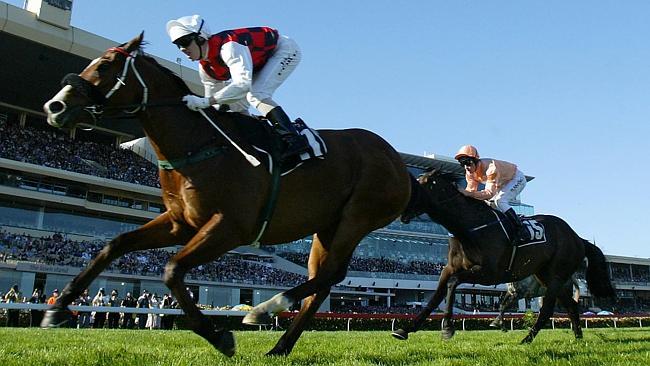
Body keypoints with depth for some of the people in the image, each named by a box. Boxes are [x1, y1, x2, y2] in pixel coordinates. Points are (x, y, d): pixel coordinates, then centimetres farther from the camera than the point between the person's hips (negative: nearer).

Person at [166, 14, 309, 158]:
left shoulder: (228, 46, -35)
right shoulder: (205, 68, -6)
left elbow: (243, 84, -47)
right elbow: (214, 100, 4)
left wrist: (205, 101, -49)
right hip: (262, 61, 9)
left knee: (256, 95, -27)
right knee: (237, 106, 3)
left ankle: (294, 140, -30)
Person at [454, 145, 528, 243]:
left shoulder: (490, 168, -40)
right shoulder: (470, 173, -13)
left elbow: (490, 193, -45)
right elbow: (470, 189, -12)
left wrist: (470, 194, -55)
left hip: (517, 178, -9)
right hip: (502, 184, 9)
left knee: (499, 201, -27)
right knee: (488, 203, -1)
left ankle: (520, 227, -20)